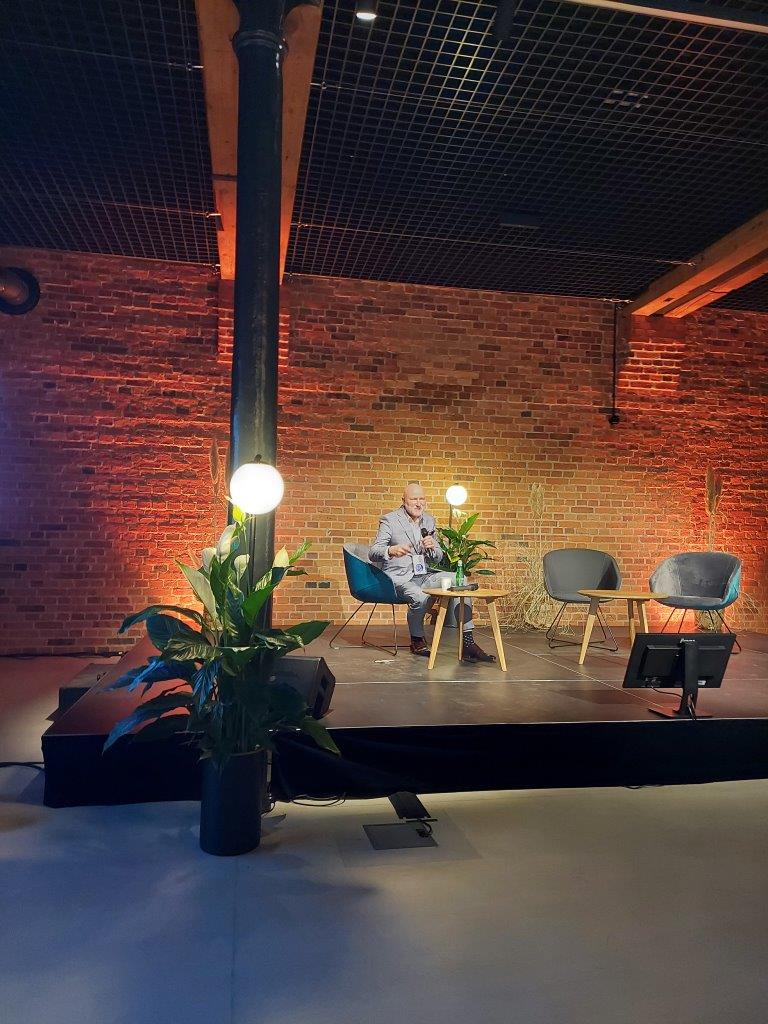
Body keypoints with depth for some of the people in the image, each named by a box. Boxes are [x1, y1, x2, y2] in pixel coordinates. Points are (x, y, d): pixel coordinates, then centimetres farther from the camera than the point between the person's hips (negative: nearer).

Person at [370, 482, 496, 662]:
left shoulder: (429, 520, 14)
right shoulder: (389, 520, -2)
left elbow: (438, 558, 16)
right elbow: (373, 553, -12)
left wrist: (432, 548, -9)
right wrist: (391, 550, -35)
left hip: (423, 576, 6)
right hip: (399, 577, -5)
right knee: (420, 597, -36)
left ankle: (468, 643, -21)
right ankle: (417, 640, -5)